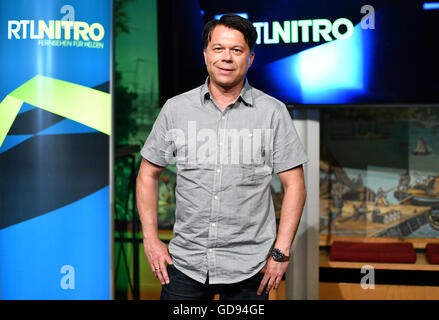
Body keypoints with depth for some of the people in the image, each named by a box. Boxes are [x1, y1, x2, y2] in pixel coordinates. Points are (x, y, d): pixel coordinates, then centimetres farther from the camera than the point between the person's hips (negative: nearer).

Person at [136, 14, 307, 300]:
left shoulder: (273, 112, -1)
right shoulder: (175, 109, 3)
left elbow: (294, 185, -1)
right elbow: (148, 174, 10)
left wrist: (281, 252, -6)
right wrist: (151, 238, 2)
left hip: (249, 266, -1)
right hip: (185, 264, 1)